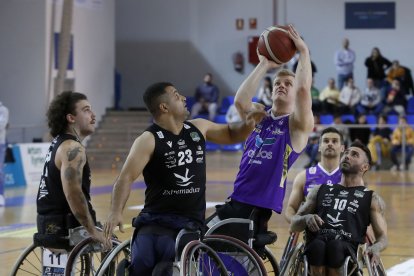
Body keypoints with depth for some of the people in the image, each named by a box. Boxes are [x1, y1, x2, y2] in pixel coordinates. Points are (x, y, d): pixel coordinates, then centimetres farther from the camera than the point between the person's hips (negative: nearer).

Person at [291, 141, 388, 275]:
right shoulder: (320, 190, 28)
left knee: (335, 246, -39)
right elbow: (293, 225, 25)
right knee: (317, 246, -37)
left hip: (348, 248, -1)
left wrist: (375, 248, -12)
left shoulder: (372, 199, 21)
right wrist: (306, 218, 0)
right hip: (316, 242, 2)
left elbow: (382, 237, 14)